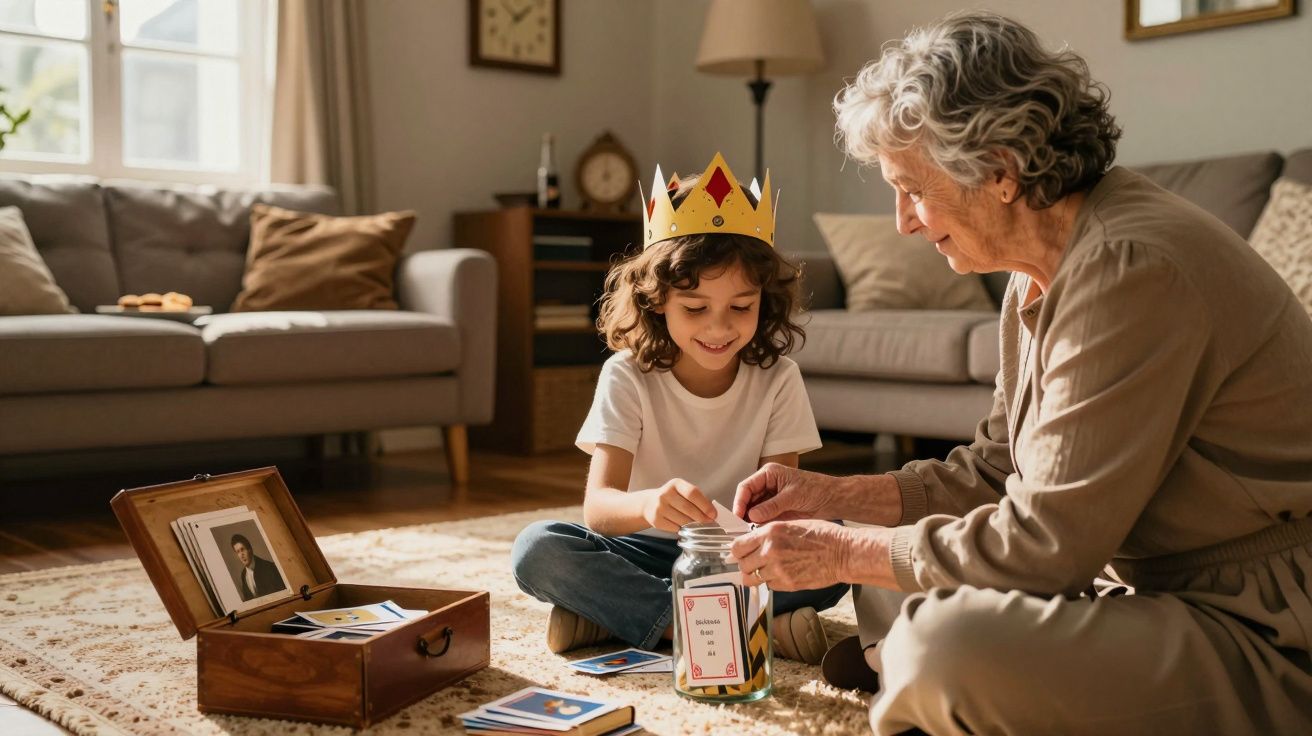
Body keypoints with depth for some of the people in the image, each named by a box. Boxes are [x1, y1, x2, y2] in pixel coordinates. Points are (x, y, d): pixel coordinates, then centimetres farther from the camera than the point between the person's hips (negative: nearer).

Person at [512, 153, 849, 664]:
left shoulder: (778, 379, -5)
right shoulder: (627, 377, -10)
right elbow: (597, 506, -21)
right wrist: (648, 505, -46)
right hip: (646, 554, 0)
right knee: (537, 549, -28)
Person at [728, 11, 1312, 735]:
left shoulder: (1131, 268, -23)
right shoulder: (1042, 277, 8)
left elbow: (1042, 545, -24)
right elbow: (993, 471, 16)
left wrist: (843, 554, -13)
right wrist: (831, 495, 9)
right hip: (1163, 591, 9)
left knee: (948, 643, -30)